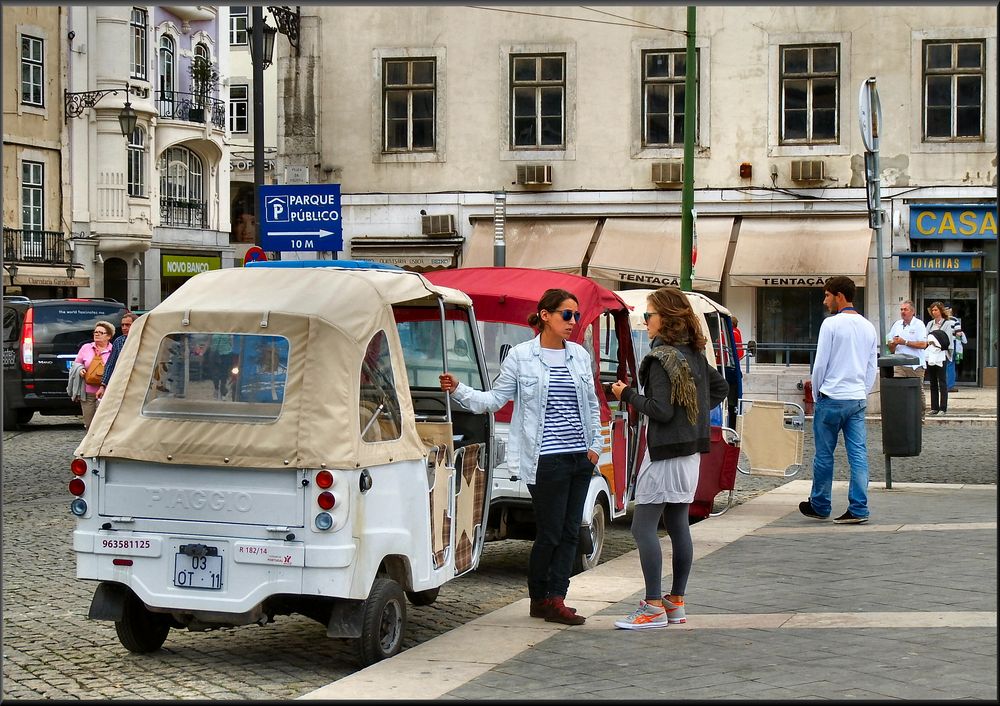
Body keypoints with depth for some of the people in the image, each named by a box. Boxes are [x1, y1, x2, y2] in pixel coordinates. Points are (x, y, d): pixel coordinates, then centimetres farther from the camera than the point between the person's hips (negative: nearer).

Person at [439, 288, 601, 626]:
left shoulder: (580, 356, 12)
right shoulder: (521, 356, -1)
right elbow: (495, 399, 1)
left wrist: (595, 445, 13)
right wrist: (459, 390, -11)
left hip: (580, 457, 5)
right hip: (545, 460, -5)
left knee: (570, 531, 5)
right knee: (549, 532, -3)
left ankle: (556, 598, 10)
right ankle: (540, 598, 13)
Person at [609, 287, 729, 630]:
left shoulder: (661, 358, -17)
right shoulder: (694, 354, 10)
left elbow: (661, 410, -21)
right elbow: (721, 387, 22)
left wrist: (628, 395, -8)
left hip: (665, 452, -9)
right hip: (691, 450, 9)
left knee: (643, 527, -6)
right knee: (678, 525, 13)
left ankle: (653, 608, -9)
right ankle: (676, 602, 19)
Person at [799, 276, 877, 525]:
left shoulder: (831, 323, -9)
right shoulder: (868, 327, 11)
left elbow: (820, 364, -8)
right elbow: (872, 368, 14)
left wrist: (816, 393, 5)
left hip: (832, 398, -6)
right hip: (858, 399, 6)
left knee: (824, 455, 6)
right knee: (858, 455, 2)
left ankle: (820, 506, 15)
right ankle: (858, 509, -2)